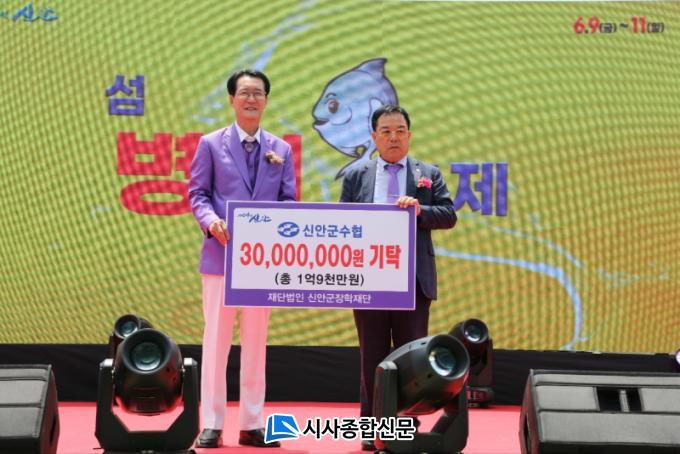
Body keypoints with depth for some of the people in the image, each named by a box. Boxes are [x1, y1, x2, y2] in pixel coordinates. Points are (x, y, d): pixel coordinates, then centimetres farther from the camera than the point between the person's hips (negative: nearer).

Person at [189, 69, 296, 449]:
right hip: (222, 254, -2)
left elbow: (288, 201, 8)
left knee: (256, 344, 8)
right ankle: (211, 424, 8)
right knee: (216, 342, 0)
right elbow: (198, 193, 2)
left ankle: (252, 424, 16)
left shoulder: (281, 149, 11)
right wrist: (210, 219, -18)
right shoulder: (211, 144, 5)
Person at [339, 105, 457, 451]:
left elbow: (449, 215, 2)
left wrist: (420, 209, -17)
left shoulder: (429, 175, 10)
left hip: (413, 281, 0)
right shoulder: (356, 176, 10)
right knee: (372, 356, 6)